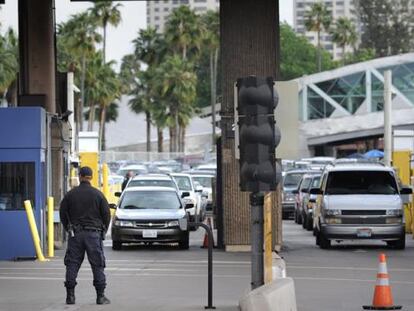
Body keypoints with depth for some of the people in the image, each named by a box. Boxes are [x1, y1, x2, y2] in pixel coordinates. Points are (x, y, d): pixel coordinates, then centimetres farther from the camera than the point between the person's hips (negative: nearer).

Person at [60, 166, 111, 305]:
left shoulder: (70, 194, 2)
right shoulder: (98, 194, -2)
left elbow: (63, 214, 5)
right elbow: (106, 214, -1)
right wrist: (103, 230, 13)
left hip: (75, 233, 1)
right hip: (93, 234, -1)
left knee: (72, 264, 5)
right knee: (97, 265, 3)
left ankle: (70, 295, 1)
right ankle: (100, 296, -1)